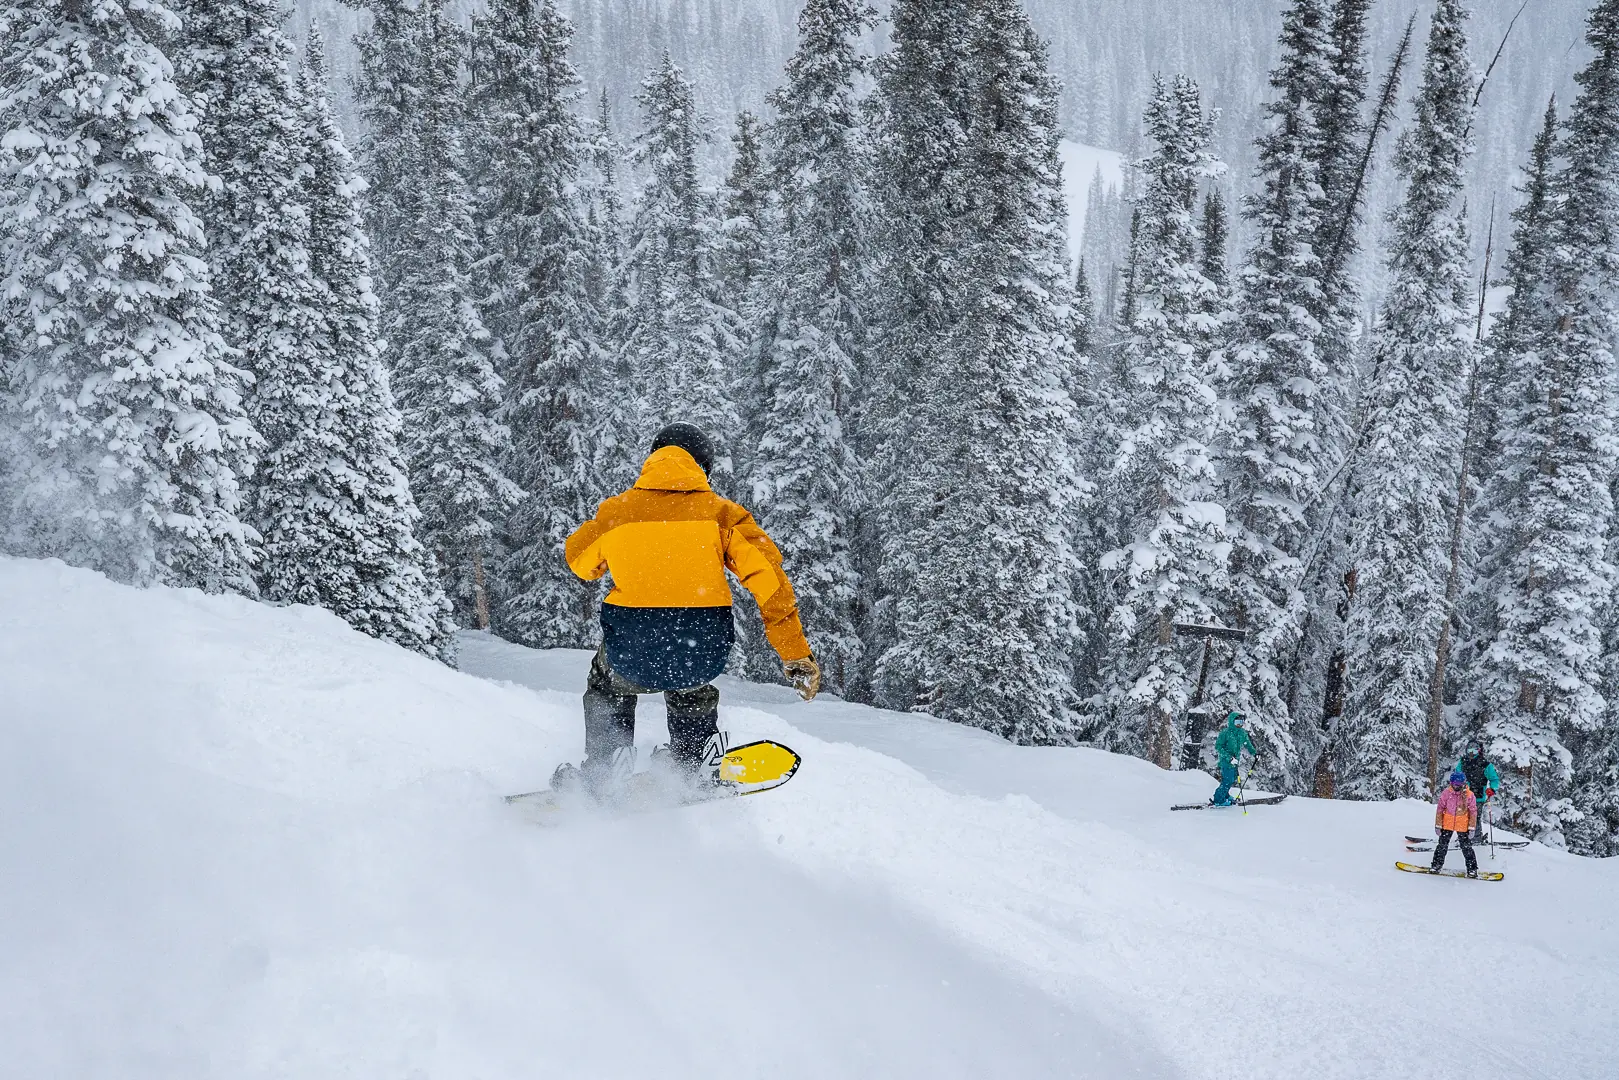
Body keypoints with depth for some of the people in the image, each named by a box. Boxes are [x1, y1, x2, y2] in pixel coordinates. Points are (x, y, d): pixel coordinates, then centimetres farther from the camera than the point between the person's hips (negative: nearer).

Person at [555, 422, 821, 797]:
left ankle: (602, 772, 32)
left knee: (607, 685, 37)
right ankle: (696, 768, 39)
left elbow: (579, 561, 27)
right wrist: (797, 654, 2)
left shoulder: (617, 510, 9)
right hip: (703, 653, 0)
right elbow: (769, 578, -1)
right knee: (690, 689, 39)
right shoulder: (721, 511, 7)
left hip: (633, 653, 0)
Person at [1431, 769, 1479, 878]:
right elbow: (1440, 809, 0)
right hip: (1447, 824, 1)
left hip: (1463, 826, -1)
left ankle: (1472, 869, 13)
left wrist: (1471, 828, -4)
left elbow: (1473, 812, -2)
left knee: (1467, 848, 3)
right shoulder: (1446, 793, -8)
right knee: (1442, 845, 8)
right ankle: (1437, 865, 21)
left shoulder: (1469, 795, -10)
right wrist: (1438, 825, 0)